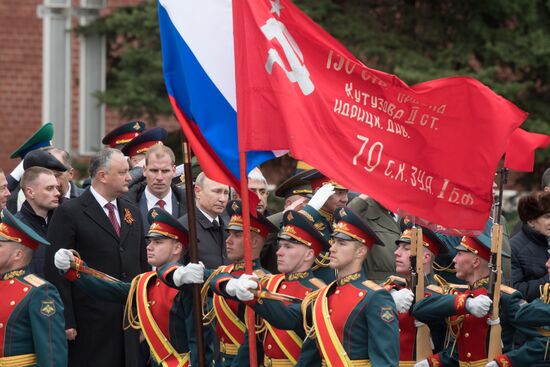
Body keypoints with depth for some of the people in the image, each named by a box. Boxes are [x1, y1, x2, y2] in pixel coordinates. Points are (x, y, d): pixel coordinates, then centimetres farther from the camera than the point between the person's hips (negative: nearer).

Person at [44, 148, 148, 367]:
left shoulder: (132, 213, 16)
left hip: (130, 327, 6)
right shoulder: (69, 213, -5)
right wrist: (65, 322, -14)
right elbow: (56, 271, -8)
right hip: (90, 328, -6)